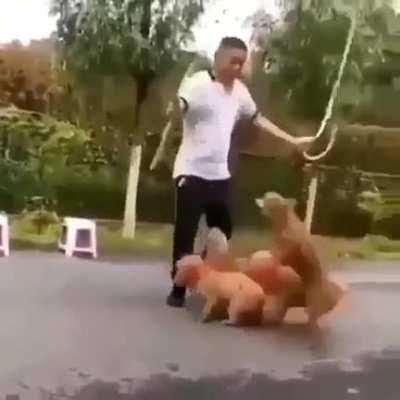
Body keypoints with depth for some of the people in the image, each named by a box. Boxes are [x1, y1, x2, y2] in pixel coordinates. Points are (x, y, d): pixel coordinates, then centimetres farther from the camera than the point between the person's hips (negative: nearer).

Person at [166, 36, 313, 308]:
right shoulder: (197, 84, -13)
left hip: (221, 175, 7)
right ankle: (178, 290, 10)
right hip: (192, 173, -7)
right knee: (186, 234, -1)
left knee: (223, 234, 13)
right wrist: (177, 106, -52)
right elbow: (176, 115, -27)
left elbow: (258, 119, 22)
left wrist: (293, 140, 25)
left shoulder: (240, 90, 9)